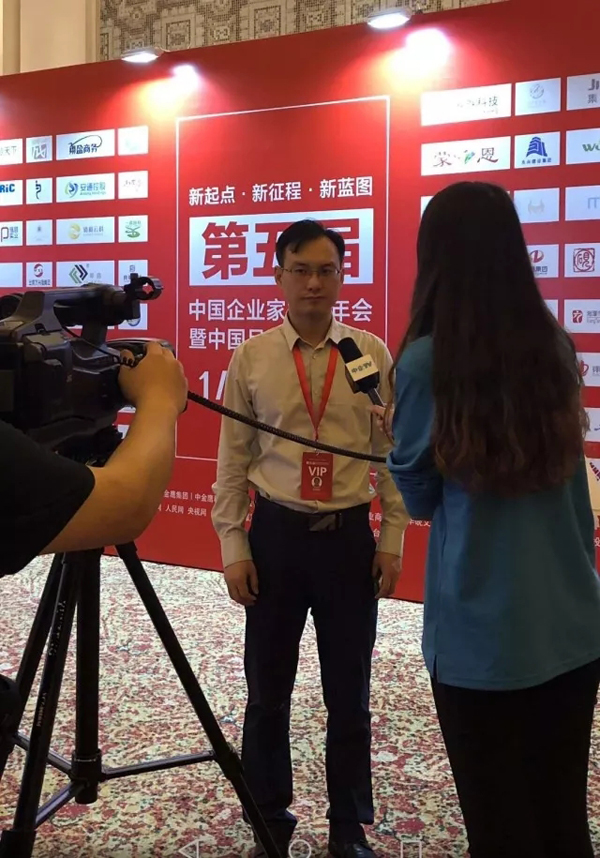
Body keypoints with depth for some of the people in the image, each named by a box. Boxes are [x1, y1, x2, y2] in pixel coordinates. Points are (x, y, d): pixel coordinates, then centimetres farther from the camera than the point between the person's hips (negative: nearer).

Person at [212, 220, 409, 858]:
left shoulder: (371, 355, -1)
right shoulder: (250, 358, -1)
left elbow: (393, 454, 3)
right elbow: (232, 460, 2)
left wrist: (392, 541, 1)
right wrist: (233, 547, -1)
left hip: (349, 536, 0)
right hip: (276, 534, 0)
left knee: (349, 691, 11)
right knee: (267, 688, 11)